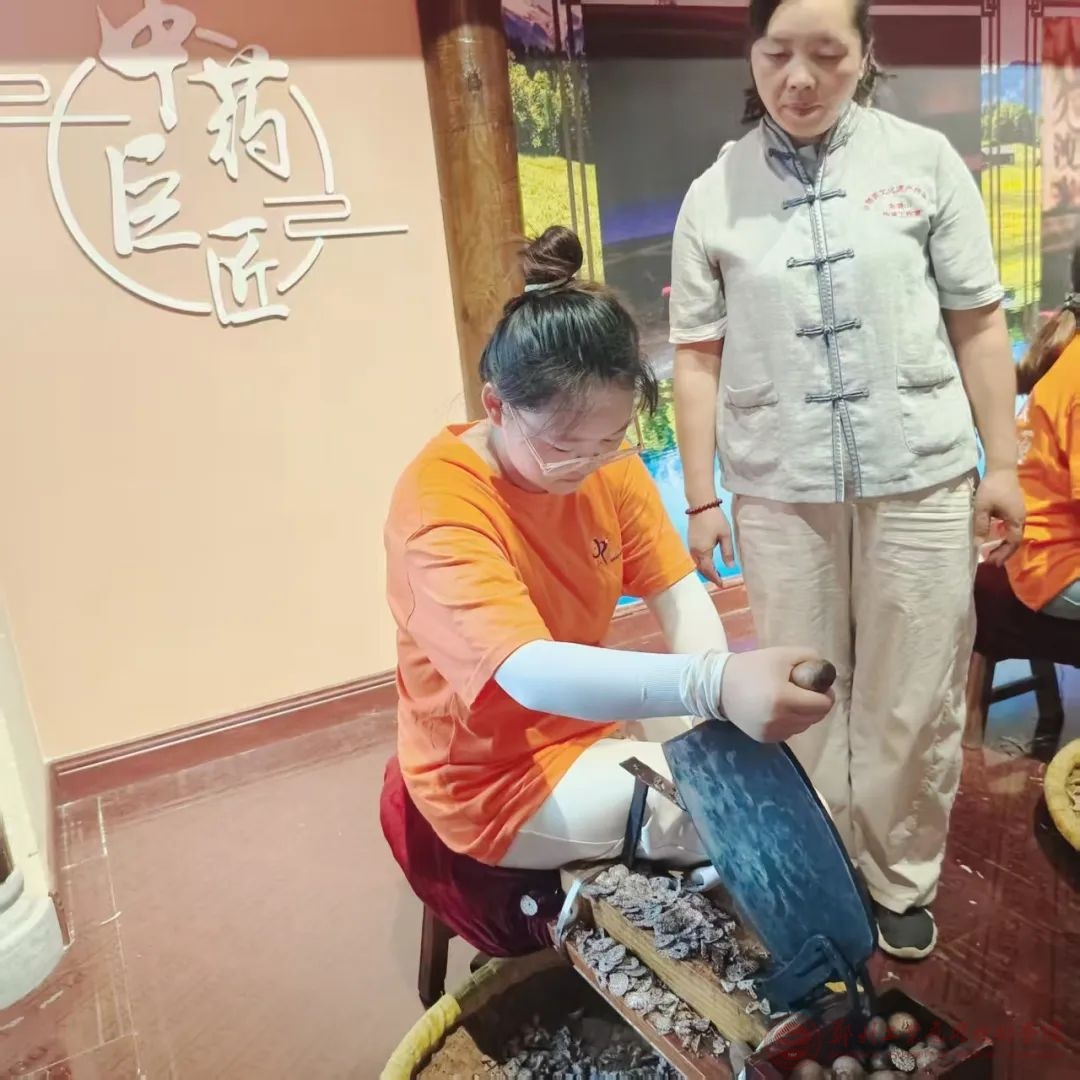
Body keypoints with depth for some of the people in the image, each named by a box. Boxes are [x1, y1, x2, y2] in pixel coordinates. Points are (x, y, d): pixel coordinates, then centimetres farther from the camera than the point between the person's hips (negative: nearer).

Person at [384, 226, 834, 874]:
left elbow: (679, 591, -9)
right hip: (495, 778, -6)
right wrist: (712, 685, -56)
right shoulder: (439, 504, -29)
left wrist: (716, 712, -27)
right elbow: (529, 673, -42)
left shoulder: (608, 462, -8)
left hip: (594, 717, 7)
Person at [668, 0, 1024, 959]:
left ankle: (901, 880, 30)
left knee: (914, 701, 8)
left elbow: (978, 324, 5)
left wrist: (1001, 462, 2)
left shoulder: (924, 160, 3)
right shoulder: (715, 196, 3)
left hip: (920, 477, 0)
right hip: (779, 492, 1)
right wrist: (701, 498, 1)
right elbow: (699, 359, 3)